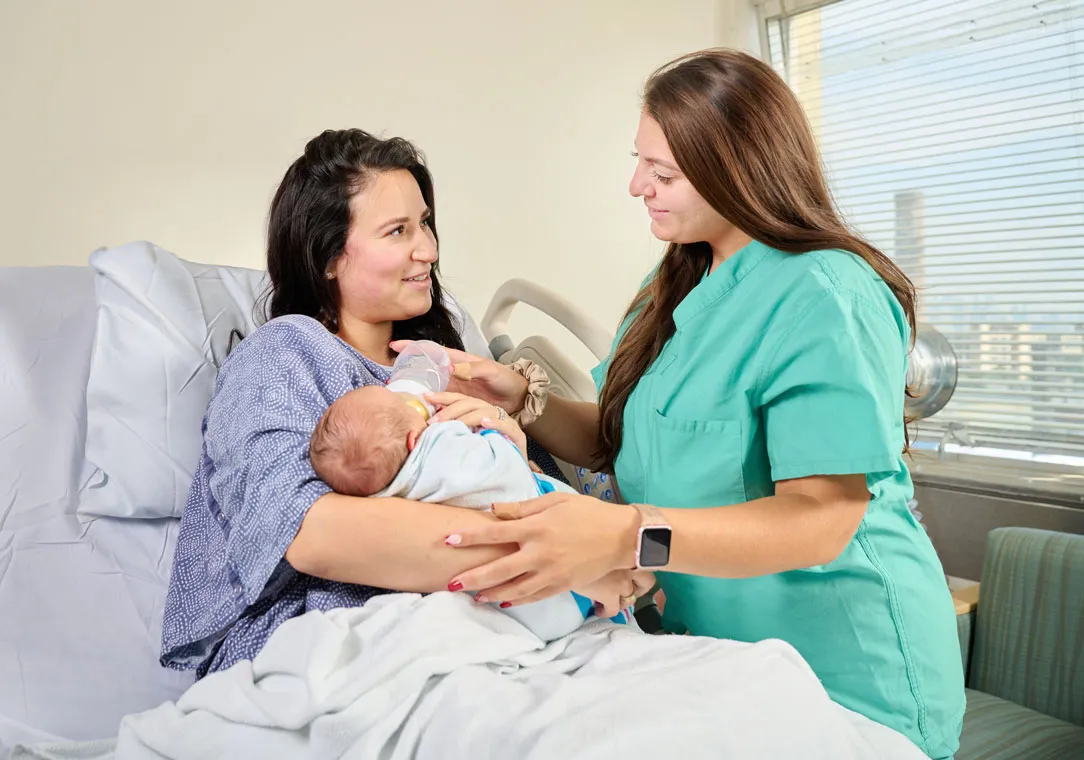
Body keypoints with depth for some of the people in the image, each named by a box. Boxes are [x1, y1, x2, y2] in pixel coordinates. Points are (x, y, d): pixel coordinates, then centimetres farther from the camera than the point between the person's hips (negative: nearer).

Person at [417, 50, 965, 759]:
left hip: (841, 665, -7)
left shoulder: (826, 298, -22)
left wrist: (630, 536, -41)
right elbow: (616, 442, 9)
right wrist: (523, 400, -9)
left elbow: (820, 519, -29)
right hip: (708, 644, 7)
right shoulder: (679, 291, 7)